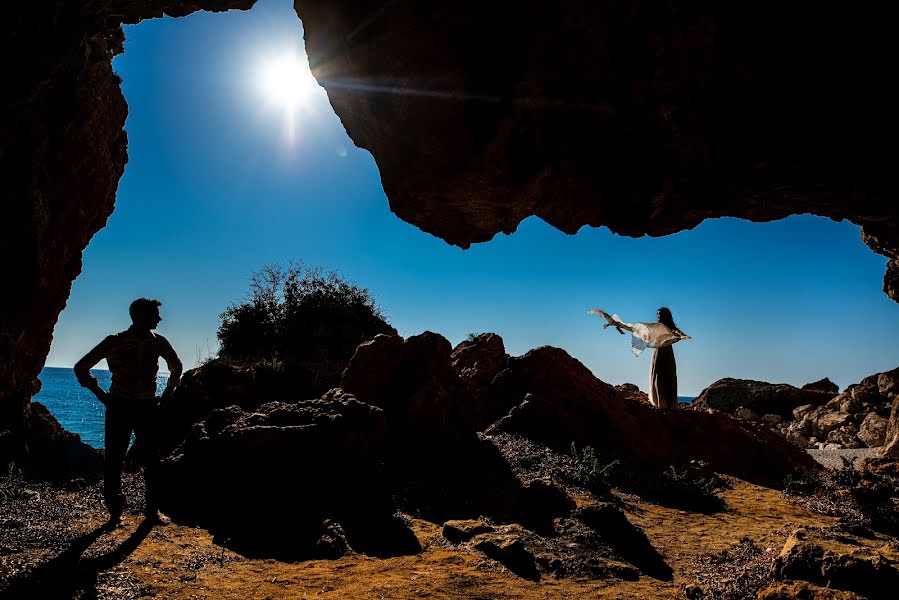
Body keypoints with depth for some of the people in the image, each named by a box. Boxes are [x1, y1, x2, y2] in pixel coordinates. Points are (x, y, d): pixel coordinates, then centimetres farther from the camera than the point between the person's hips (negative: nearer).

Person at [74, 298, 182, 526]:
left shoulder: (158, 342, 2)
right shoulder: (115, 342, -7)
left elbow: (176, 367, 21)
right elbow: (82, 367, 2)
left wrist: (166, 394, 14)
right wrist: (101, 395, -1)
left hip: (147, 407, 3)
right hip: (119, 407, -3)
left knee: (152, 458, 3)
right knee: (114, 459, -1)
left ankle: (152, 509, 14)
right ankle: (115, 511, 10)